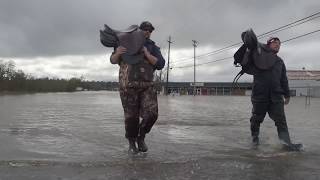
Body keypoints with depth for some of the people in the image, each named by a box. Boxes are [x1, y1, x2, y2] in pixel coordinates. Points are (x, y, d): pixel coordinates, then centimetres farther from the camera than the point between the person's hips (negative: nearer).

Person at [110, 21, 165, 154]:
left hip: (147, 85, 1)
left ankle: (141, 137, 17)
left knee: (151, 114, -11)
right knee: (131, 117, 0)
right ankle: (131, 143, 24)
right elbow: (113, 60, 8)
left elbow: (160, 64, -4)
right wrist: (117, 53, -15)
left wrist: (146, 54, -16)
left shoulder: (153, 48, 11)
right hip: (128, 85, -1)